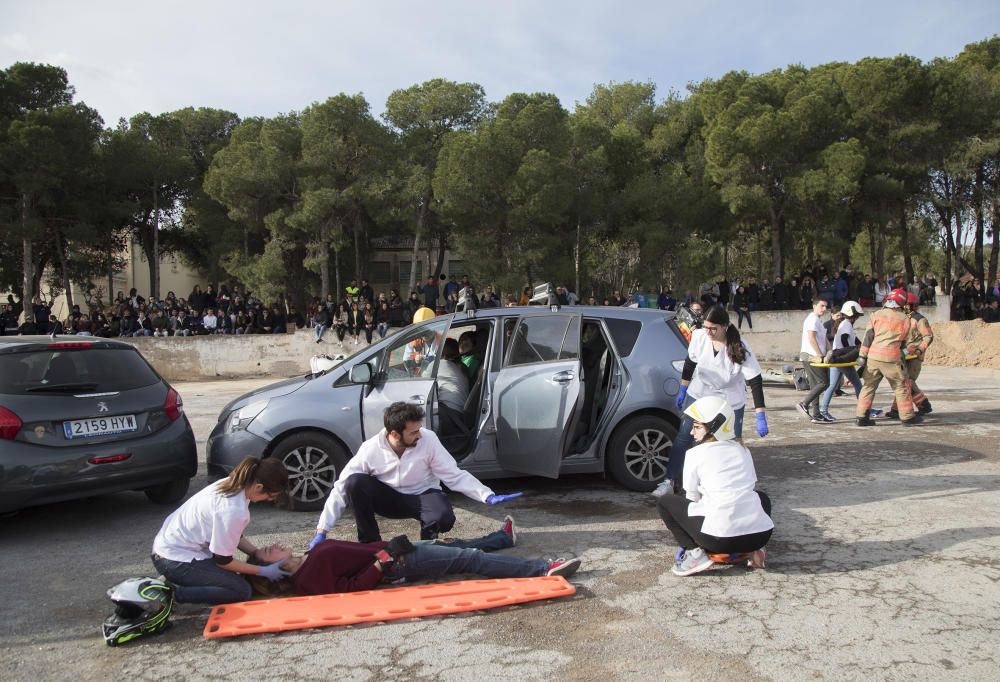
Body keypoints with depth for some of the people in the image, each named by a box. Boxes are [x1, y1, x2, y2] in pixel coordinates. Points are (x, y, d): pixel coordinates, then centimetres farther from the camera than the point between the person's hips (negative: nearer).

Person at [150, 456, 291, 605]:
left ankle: (177, 580, 11)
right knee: (242, 591, -12)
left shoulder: (232, 485, -3)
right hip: (175, 561, -9)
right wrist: (263, 571, -8)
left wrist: (260, 554, 2)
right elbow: (223, 561, -16)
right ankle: (175, 593, -9)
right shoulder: (233, 510, -29)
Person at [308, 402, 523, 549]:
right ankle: (370, 544, -10)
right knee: (354, 483, -29)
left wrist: (488, 496, -25)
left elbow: (454, 475, -16)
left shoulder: (428, 439, -21)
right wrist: (321, 531, -21)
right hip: (389, 498, 1)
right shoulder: (370, 449, -21)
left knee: (444, 517, -36)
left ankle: (427, 537, 2)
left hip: (422, 495, -1)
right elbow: (341, 488, -17)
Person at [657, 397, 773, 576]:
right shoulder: (743, 450, 17)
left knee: (665, 502, 14)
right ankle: (750, 549, 17)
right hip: (761, 535, 5)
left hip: (721, 537, -5)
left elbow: (692, 498, 7)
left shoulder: (695, 454, 3)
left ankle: (694, 551, -2)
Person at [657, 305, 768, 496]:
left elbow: (756, 381, -24)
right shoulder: (699, 336, -16)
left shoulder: (739, 349, -25)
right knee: (682, 438, 2)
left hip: (730, 402, -2)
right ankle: (669, 481, 12)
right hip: (698, 395, 2)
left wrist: (761, 417, -27)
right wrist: (682, 391, 8)